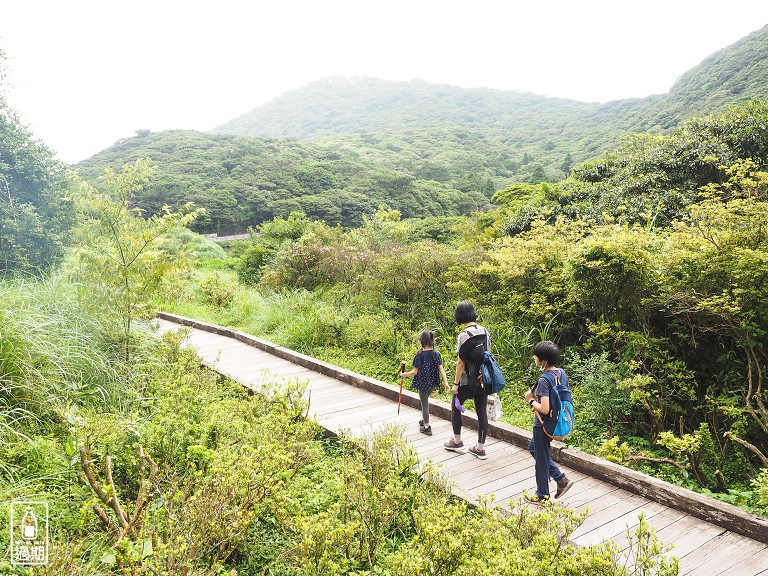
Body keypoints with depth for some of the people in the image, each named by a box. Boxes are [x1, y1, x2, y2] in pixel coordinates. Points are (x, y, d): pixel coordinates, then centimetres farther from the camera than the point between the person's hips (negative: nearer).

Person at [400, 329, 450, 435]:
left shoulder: (420, 355, -18)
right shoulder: (436, 354, -4)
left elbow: (415, 371, -15)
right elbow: (441, 369, -6)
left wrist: (404, 374, -1)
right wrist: (445, 382, -5)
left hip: (422, 382, -5)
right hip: (432, 382, 5)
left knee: (425, 403, 7)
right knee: (425, 401, 26)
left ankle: (427, 427, 16)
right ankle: (424, 420, 41)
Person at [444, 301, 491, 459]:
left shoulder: (464, 336, -18)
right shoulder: (485, 332, 2)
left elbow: (461, 362, -17)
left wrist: (456, 383, -9)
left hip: (468, 381, -6)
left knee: (455, 407, 15)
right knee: (482, 412, 10)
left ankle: (457, 441, 24)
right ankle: (480, 448, 18)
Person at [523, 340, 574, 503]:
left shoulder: (543, 380, -27)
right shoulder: (562, 373, 0)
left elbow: (544, 409, -31)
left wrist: (531, 400, -13)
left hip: (544, 426, -9)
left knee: (541, 458, 10)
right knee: (533, 447, 27)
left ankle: (542, 495, 28)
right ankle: (561, 479, 26)